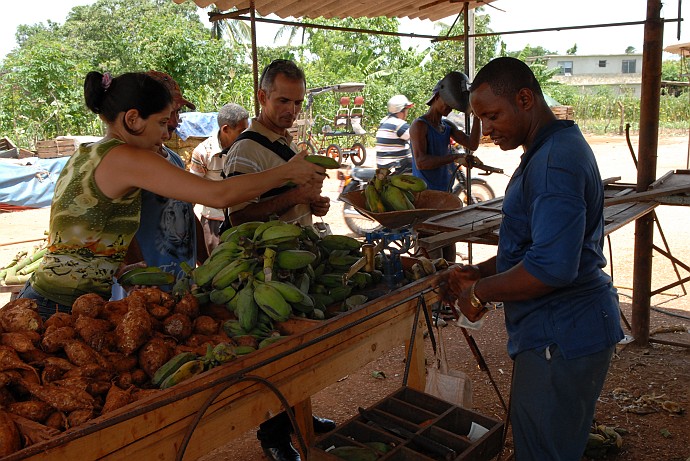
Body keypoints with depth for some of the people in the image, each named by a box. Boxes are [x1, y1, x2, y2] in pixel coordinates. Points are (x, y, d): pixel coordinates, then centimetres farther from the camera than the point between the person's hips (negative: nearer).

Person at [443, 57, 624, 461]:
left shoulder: (554, 160, -22)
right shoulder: (557, 147, 13)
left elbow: (551, 268, -30)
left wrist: (480, 291, -16)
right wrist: (480, 271, 8)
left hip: (560, 338, -10)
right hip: (566, 328, 10)